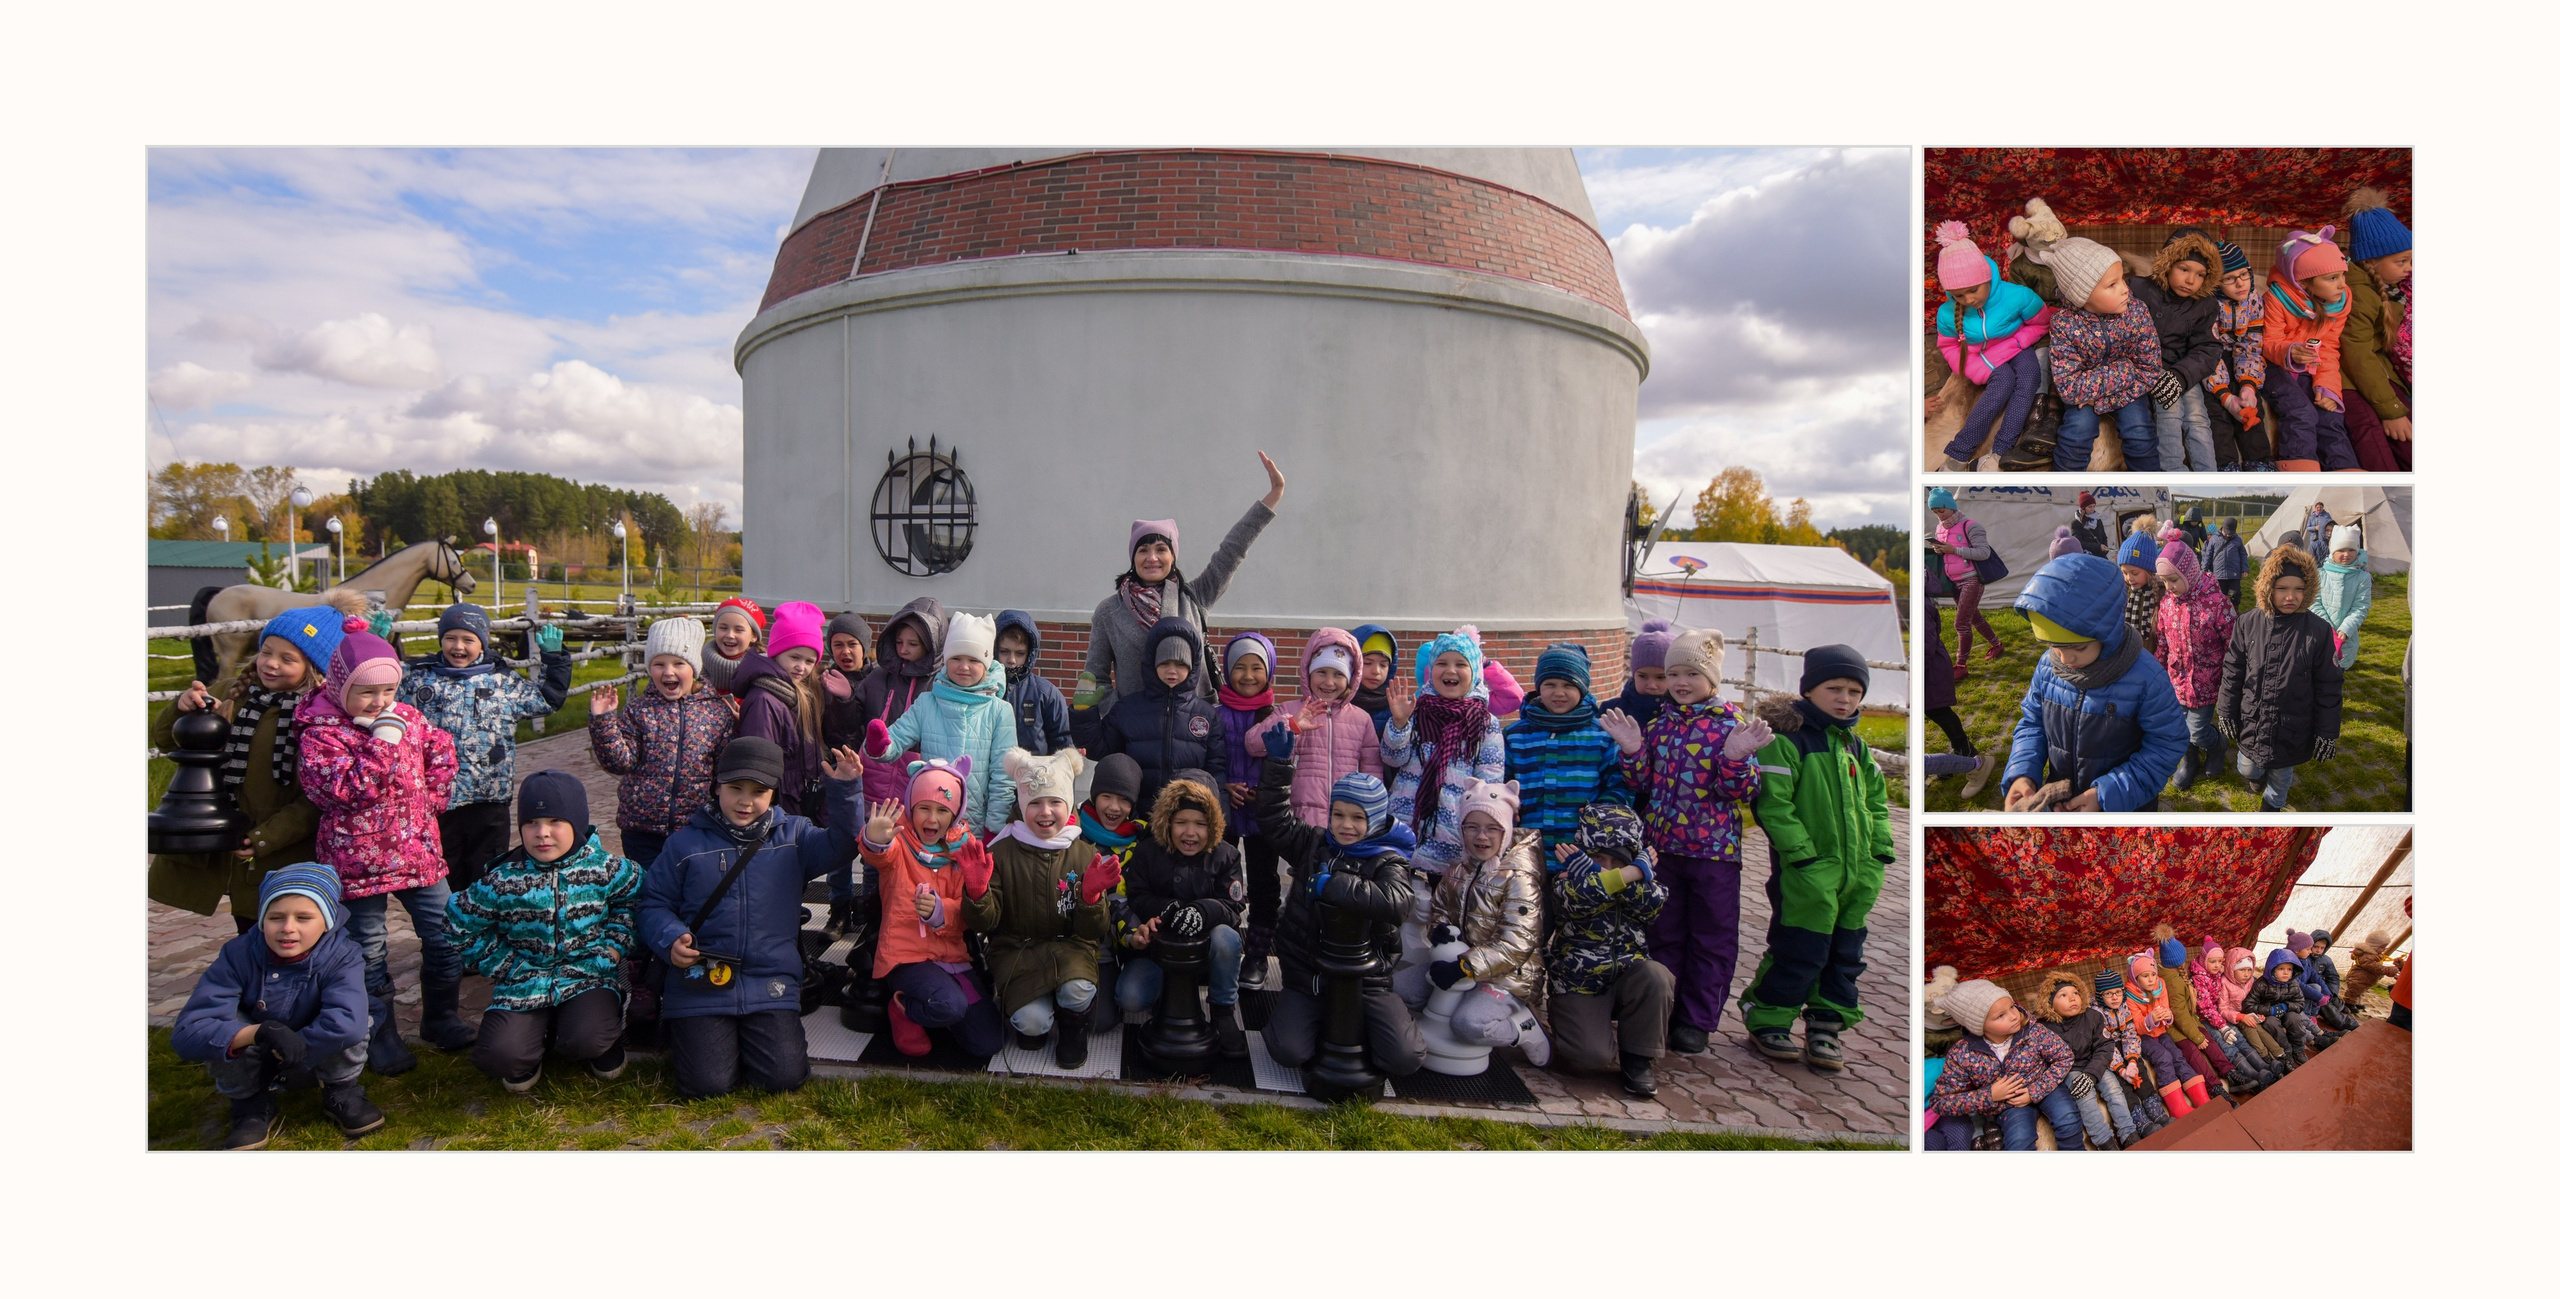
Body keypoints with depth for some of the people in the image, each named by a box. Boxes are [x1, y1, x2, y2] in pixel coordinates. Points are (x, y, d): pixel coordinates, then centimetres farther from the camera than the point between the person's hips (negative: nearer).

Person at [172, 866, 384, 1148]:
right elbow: (186, 1034, -32)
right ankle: (253, 1106, -3)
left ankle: (340, 1093, -2)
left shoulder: (342, 957, -26)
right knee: (223, 1031, -28)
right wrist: (260, 1032, -48)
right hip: (252, 1065, 1)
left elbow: (349, 1023, -44)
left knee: (352, 1023, -31)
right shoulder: (238, 955, -24)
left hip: (320, 1057, -1)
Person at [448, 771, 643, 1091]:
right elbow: (462, 925, 4)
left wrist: (614, 945, -1)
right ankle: (534, 1033, 17)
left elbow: (634, 898, 10)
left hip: (588, 976, -1)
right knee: (497, 1056, -19)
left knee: (585, 1040, -28)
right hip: (524, 982, 1)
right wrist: (504, 966, 1)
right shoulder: (503, 880, -9)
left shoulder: (605, 868, -8)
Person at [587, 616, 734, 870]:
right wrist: (603, 721, -17)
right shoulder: (638, 709, 0)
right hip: (642, 826, 0)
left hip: (697, 828, 0)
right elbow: (621, 761, -8)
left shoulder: (717, 711, -2)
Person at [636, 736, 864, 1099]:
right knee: (708, 1084, -11)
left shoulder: (793, 836, 7)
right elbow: (654, 904, 8)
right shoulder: (685, 843, 6)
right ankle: (682, 1033, 23)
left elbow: (841, 844, -9)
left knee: (785, 1077, -12)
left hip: (770, 987, 1)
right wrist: (671, 940, -12)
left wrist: (845, 790, -23)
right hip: (701, 987, -1)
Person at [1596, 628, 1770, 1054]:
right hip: (1662, 847, 4)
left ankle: (1697, 1019, 19)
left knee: (1712, 938, 7)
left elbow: (1743, 791, -11)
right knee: (1663, 934, 13)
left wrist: (1736, 759, -28)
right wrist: (1632, 749, -9)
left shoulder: (1732, 724, -6)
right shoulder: (1660, 724, 6)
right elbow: (1644, 783, 7)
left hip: (1715, 848, -4)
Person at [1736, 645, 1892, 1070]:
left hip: (1857, 875, 8)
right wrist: (1802, 855, -20)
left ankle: (1827, 1026, 24)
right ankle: (1766, 1019, 14)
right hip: (1808, 875, -7)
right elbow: (1773, 803, -16)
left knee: (1846, 954, 12)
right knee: (1800, 952, -3)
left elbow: (1877, 801, 22)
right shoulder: (1786, 739, -10)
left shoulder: (1854, 745, 14)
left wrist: (1880, 852, 10)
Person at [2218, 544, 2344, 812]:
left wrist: (2327, 733, -5)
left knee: (2280, 777, 18)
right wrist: (2227, 714, 3)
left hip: (2292, 730, -1)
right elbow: (2232, 673, 0)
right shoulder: (2247, 624, -10)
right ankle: (2257, 773, 55)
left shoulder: (2318, 630, -14)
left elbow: (2329, 687, -7)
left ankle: (2272, 804, 47)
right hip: (2251, 724, 1)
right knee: (2247, 769, 20)